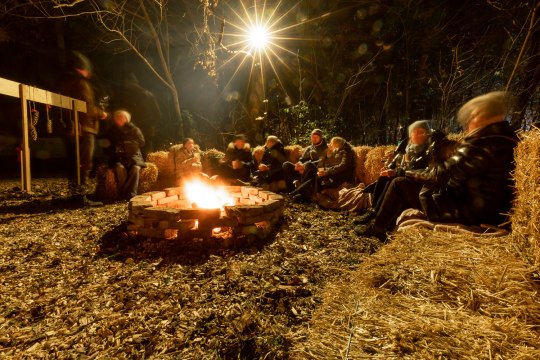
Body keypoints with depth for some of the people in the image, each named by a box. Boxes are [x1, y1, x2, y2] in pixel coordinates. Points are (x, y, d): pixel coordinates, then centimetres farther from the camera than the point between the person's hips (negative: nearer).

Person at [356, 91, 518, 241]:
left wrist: (415, 175, -4)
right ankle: (388, 227, 26)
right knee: (413, 186, 20)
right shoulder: (506, 138, 11)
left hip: (469, 212, -10)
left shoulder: (486, 141, -21)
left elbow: (444, 174, -21)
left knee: (400, 184, -6)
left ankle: (377, 228, 10)